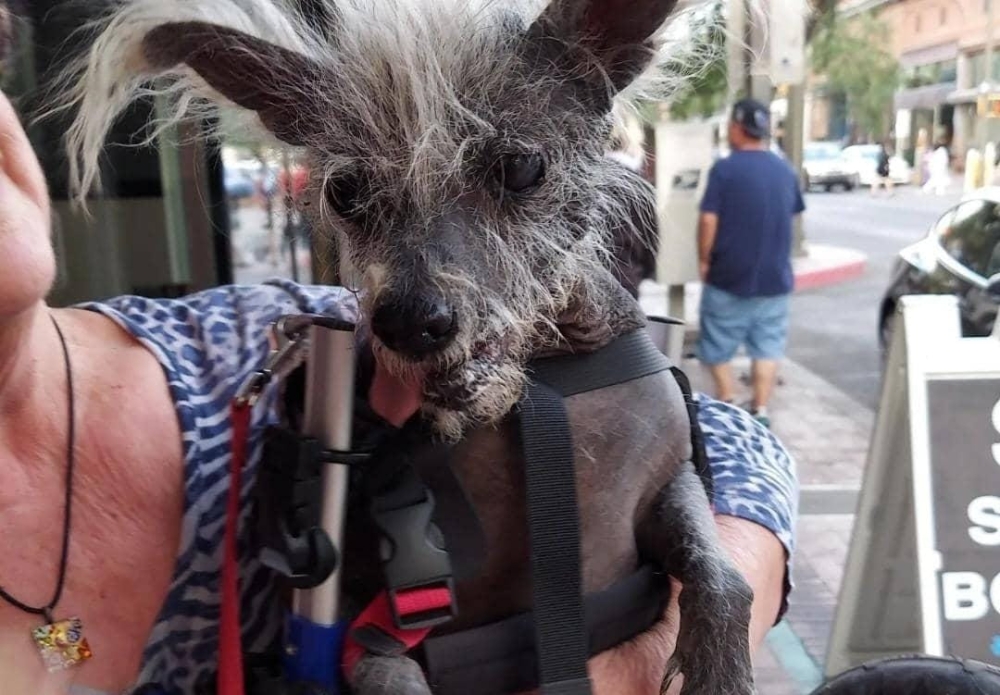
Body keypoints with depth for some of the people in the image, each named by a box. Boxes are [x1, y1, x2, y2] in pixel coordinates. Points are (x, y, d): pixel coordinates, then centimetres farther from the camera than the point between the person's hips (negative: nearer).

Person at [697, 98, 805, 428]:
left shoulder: (724, 169, -12)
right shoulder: (785, 171, 5)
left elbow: (708, 220, -15)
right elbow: (791, 215, 15)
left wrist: (704, 260, -3)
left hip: (728, 276, -4)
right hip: (774, 276, 4)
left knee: (717, 348, 10)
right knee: (767, 347, 11)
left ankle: (728, 409, 13)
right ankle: (760, 412, 12)